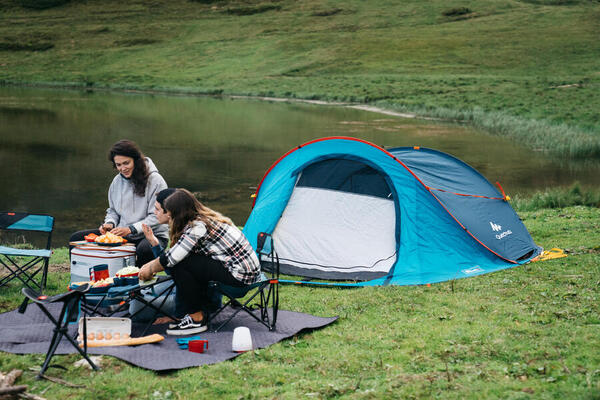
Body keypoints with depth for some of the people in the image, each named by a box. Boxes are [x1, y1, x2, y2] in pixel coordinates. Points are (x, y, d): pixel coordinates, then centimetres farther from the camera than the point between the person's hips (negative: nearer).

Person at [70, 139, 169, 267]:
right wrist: (110, 223, -2)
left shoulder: (155, 181, -10)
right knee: (77, 238, -4)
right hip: (122, 234, 6)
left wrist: (131, 229, -22)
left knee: (145, 249, -44)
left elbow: (157, 217, -13)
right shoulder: (117, 181, 10)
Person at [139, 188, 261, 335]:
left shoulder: (198, 226, -18)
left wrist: (150, 269, 1)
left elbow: (171, 258, -17)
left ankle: (196, 319, -6)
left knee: (179, 264, -14)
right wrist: (152, 264, 17)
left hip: (240, 276, -10)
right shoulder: (205, 217, 11)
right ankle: (203, 311, 11)